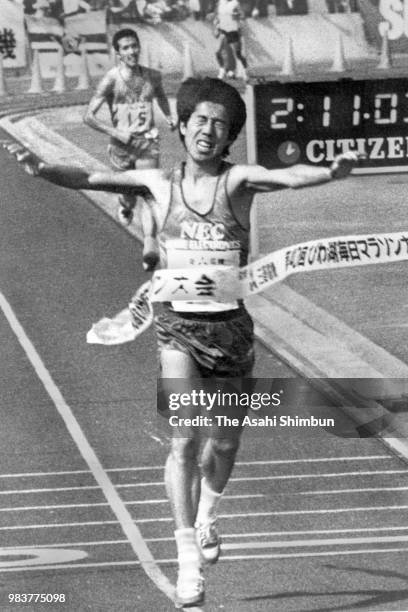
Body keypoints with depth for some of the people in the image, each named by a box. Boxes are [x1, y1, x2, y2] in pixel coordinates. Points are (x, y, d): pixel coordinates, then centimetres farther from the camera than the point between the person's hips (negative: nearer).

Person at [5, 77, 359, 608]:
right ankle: (188, 554, -11)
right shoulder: (159, 184, 2)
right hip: (179, 325, -1)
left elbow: (287, 177, -24)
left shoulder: (237, 181, -5)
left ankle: (206, 515, 46)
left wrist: (331, 172, -44)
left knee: (226, 440, 14)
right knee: (185, 436, -16)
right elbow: (90, 179, 2)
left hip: (231, 325, 1)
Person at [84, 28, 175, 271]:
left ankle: (151, 247, -28)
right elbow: (89, 116, -9)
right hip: (122, 144, -1)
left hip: (148, 142, 1)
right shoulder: (112, 80, -8)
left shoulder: (152, 77, 5)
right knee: (129, 195, 12)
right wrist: (116, 133, -17)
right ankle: (125, 206, 51)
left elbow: (161, 95, 30)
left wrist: (168, 116, 13)